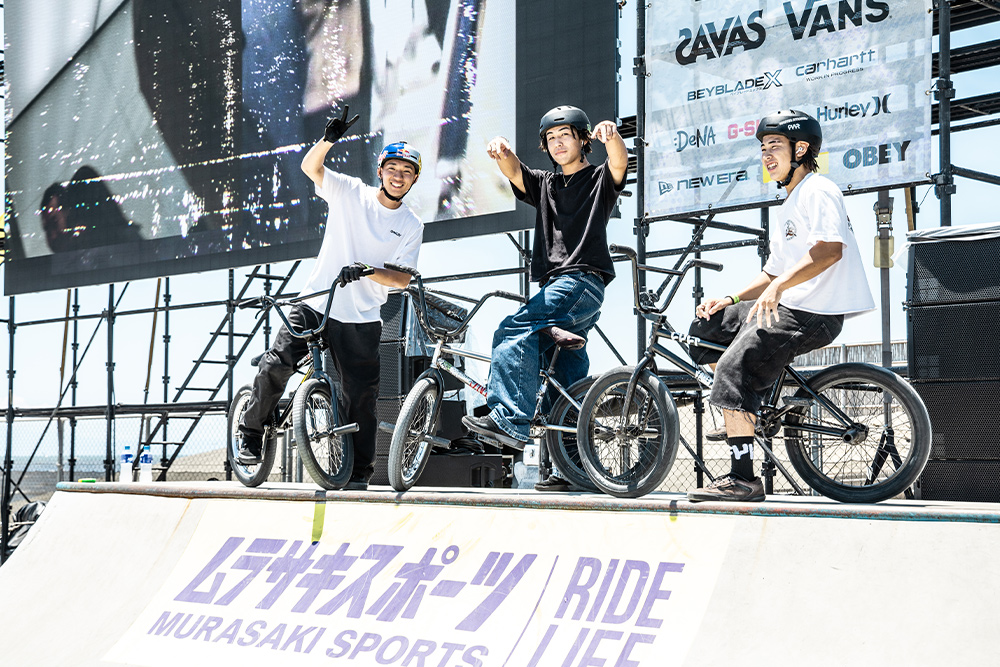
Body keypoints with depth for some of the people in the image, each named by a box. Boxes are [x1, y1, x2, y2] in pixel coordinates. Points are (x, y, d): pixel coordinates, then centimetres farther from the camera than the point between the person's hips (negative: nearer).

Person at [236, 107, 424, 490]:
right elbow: (310, 167, -11)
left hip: (361, 322, 1)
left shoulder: (411, 226, 3)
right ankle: (251, 433, 8)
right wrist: (330, 138, -29)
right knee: (275, 365, -14)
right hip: (315, 306, 0)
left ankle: (359, 472, 13)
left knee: (361, 396, 0)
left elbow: (403, 279, -5)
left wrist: (367, 270, -23)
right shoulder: (351, 193, 2)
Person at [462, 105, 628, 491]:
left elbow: (619, 162, -14)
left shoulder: (600, 180, 9)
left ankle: (509, 419, -31)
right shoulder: (546, 185, 24)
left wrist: (612, 136, -37)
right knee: (568, 381, 6)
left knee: (513, 332, -25)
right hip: (554, 285, 7)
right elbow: (515, 173, 6)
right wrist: (502, 152, -18)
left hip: (583, 282, -7)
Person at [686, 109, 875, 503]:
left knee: (734, 369, -22)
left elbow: (830, 249, -24)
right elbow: (772, 274, 25)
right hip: (787, 307, 11)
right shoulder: (788, 207, 25)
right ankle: (750, 412, 10)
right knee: (706, 325, 12)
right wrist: (730, 299, 10)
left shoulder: (817, 191, -7)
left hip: (812, 314, -11)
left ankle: (743, 480, -23)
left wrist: (779, 287, -31)